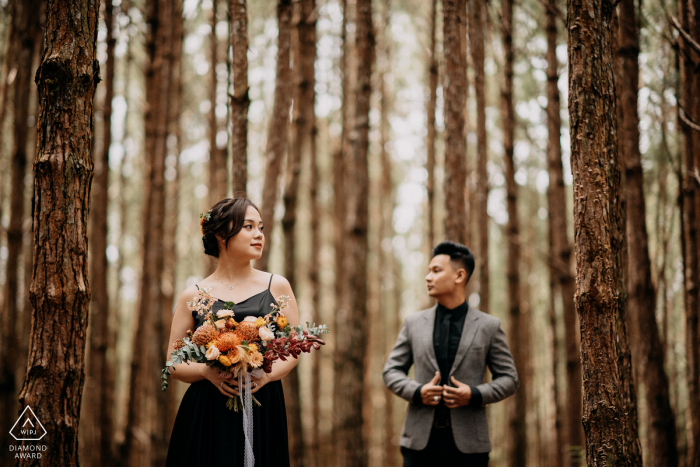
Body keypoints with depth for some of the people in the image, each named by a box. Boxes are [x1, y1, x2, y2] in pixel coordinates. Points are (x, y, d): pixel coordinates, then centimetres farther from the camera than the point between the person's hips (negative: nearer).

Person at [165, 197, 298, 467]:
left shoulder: (277, 287, 8)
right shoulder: (193, 296, 5)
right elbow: (173, 364, 7)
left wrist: (267, 374, -11)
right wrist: (207, 371, -13)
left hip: (262, 413, 1)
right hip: (207, 415, -1)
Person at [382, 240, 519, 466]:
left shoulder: (489, 326, 5)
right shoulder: (414, 323, 10)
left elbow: (509, 379, 7)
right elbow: (391, 371, 12)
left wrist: (475, 395, -11)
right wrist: (417, 391, -7)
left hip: (469, 441, -1)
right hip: (421, 439, 2)